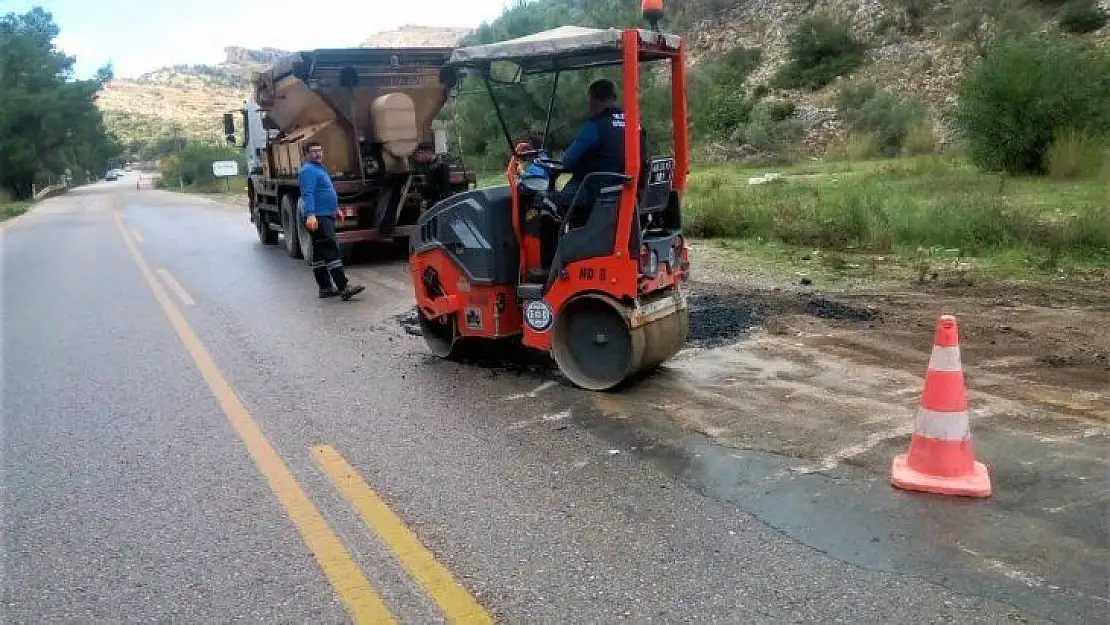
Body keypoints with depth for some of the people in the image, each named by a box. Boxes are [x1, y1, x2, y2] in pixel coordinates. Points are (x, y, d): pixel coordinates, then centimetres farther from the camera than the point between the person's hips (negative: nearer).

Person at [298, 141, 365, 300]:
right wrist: (310, 215, -33)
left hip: (327, 216, 10)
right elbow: (308, 194, -23)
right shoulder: (308, 170, -11)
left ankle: (325, 287, 17)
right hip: (318, 218, -10)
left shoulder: (320, 168, 21)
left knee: (320, 254, 12)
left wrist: (336, 209, 37)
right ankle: (344, 287, -20)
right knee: (332, 251, -15)